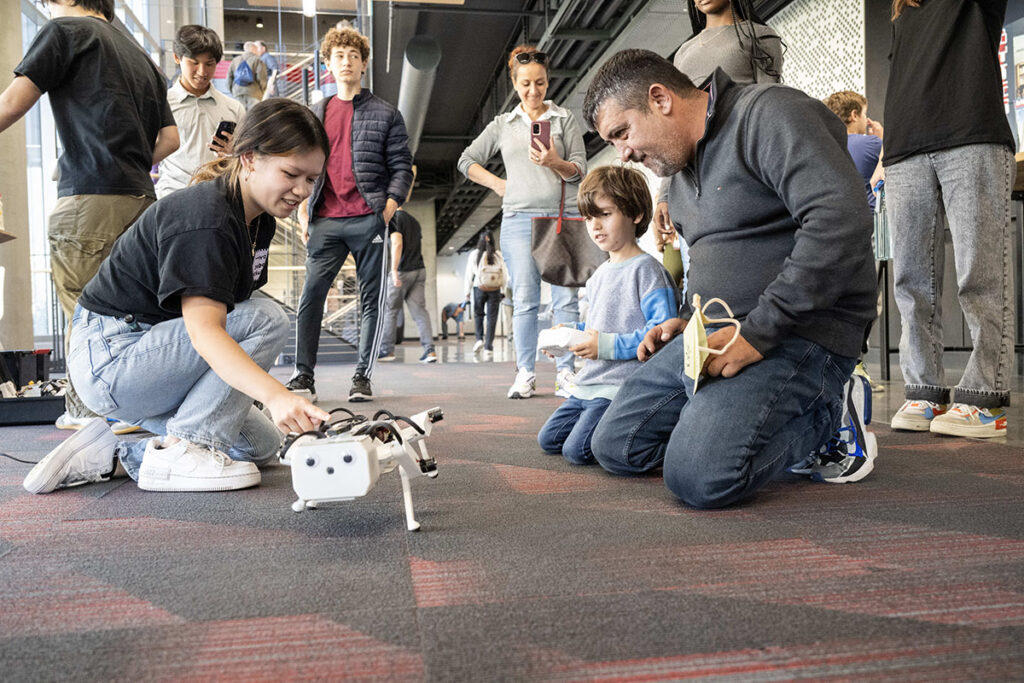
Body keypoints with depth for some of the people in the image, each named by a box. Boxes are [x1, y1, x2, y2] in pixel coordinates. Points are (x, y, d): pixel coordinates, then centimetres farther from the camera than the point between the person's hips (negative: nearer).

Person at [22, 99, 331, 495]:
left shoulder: (259, 220, 4)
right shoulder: (204, 219, -25)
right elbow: (204, 330, -38)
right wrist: (276, 396, -52)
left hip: (147, 350, 9)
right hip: (110, 355, -9)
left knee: (262, 445, 9)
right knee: (267, 320, -23)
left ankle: (113, 454, 7)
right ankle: (184, 449, -16)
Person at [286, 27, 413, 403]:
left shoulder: (385, 114, 8)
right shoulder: (314, 114, 18)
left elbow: (402, 166, 4)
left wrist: (388, 209, -9)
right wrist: (303, 208, 6)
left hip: (368, 220, -2)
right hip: (326, 222, 3)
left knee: (372, 299, 1)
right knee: (311, 295, -4)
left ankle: (363, 376, 10)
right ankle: (303, 374, 4)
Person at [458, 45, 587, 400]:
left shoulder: (565, 119, 11)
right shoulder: (502, 124, 16)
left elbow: (580, 170, 4)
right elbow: (467, 161, 20)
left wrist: (555, 163, -16)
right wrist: (499, 184, 8)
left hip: (563, 216, -1)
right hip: (518, 218, 1)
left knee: (566, 298, -6)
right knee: (524, 299, -1)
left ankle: (566, 374, -1)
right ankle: (525, 375, 4)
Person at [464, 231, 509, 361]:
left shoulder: (474, 254, -3)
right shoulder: (498, 255, 0)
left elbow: (469, 274, 0)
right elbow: (505, 274, 2)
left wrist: (467, 292, 9)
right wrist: (503, 291, 12)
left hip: (479, 289, 0)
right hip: (495, 290, 0)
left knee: (478, 314, 20)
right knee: (492, 318, 3)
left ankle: (479, 339, 4)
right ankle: (488, 348, 0)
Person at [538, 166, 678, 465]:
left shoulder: (646, 269, -12)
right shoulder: (598, 276, 16)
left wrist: (609, 345, -22)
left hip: (622, 387, -9)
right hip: (588, 384, 9)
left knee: (576, 450, -18)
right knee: (548, 440, 11)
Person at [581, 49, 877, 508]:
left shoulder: (770, 114, -9)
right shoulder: (680, 173, 20)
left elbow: (842, 219, -24)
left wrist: (757, 332, -24)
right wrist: (686, 320, 10)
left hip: (798, 332, -9)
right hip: (713, 335, 9)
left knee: (699, 476, -26)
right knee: (615, 448, 1)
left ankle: (826, 417, 0)